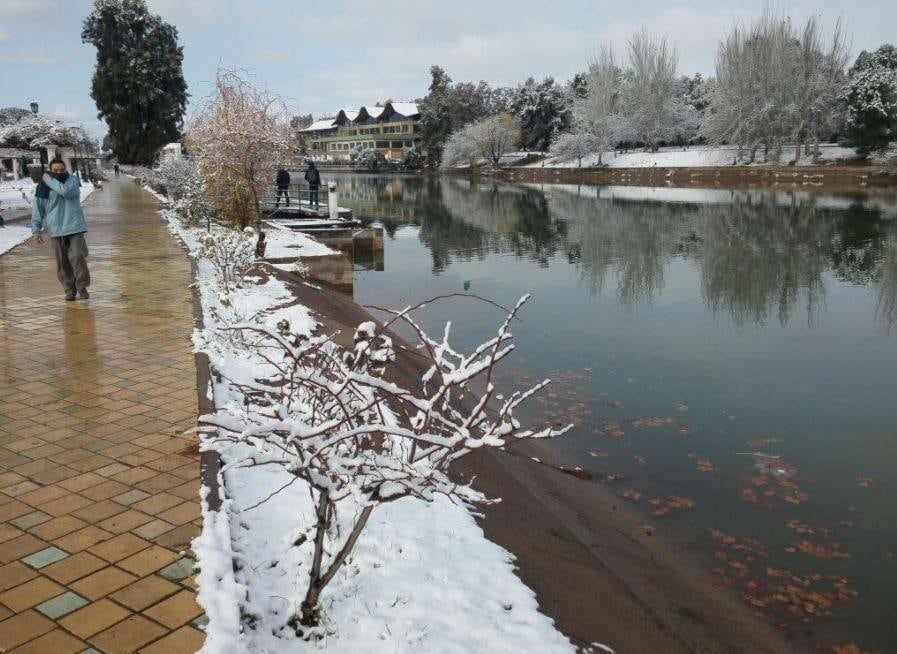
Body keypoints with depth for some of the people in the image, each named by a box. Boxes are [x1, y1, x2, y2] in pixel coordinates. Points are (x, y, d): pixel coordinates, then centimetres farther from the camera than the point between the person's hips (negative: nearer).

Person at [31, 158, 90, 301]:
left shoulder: (72, 180, 1)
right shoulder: (44, 187, 6)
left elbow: (66, 191, -21)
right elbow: (37, 209, 8)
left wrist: (49, 180, -10)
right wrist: (36, 230, 3)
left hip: (74, 227, -2)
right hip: (55, 229, 2)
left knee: (77, 257, -11)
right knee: (62, 262, 5)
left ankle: (82, 286, 4)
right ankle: (69, 289, 17)